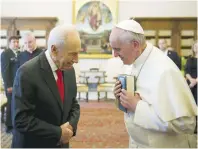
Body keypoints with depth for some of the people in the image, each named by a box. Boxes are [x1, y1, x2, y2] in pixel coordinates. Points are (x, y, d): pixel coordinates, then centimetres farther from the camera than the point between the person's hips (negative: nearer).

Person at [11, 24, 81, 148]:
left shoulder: (69, 70, -2)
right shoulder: (27, 73, -21)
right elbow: (21, 120, -22)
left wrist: (71, 125, -10)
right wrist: (58, 133, -20)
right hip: (32, 144, -5)